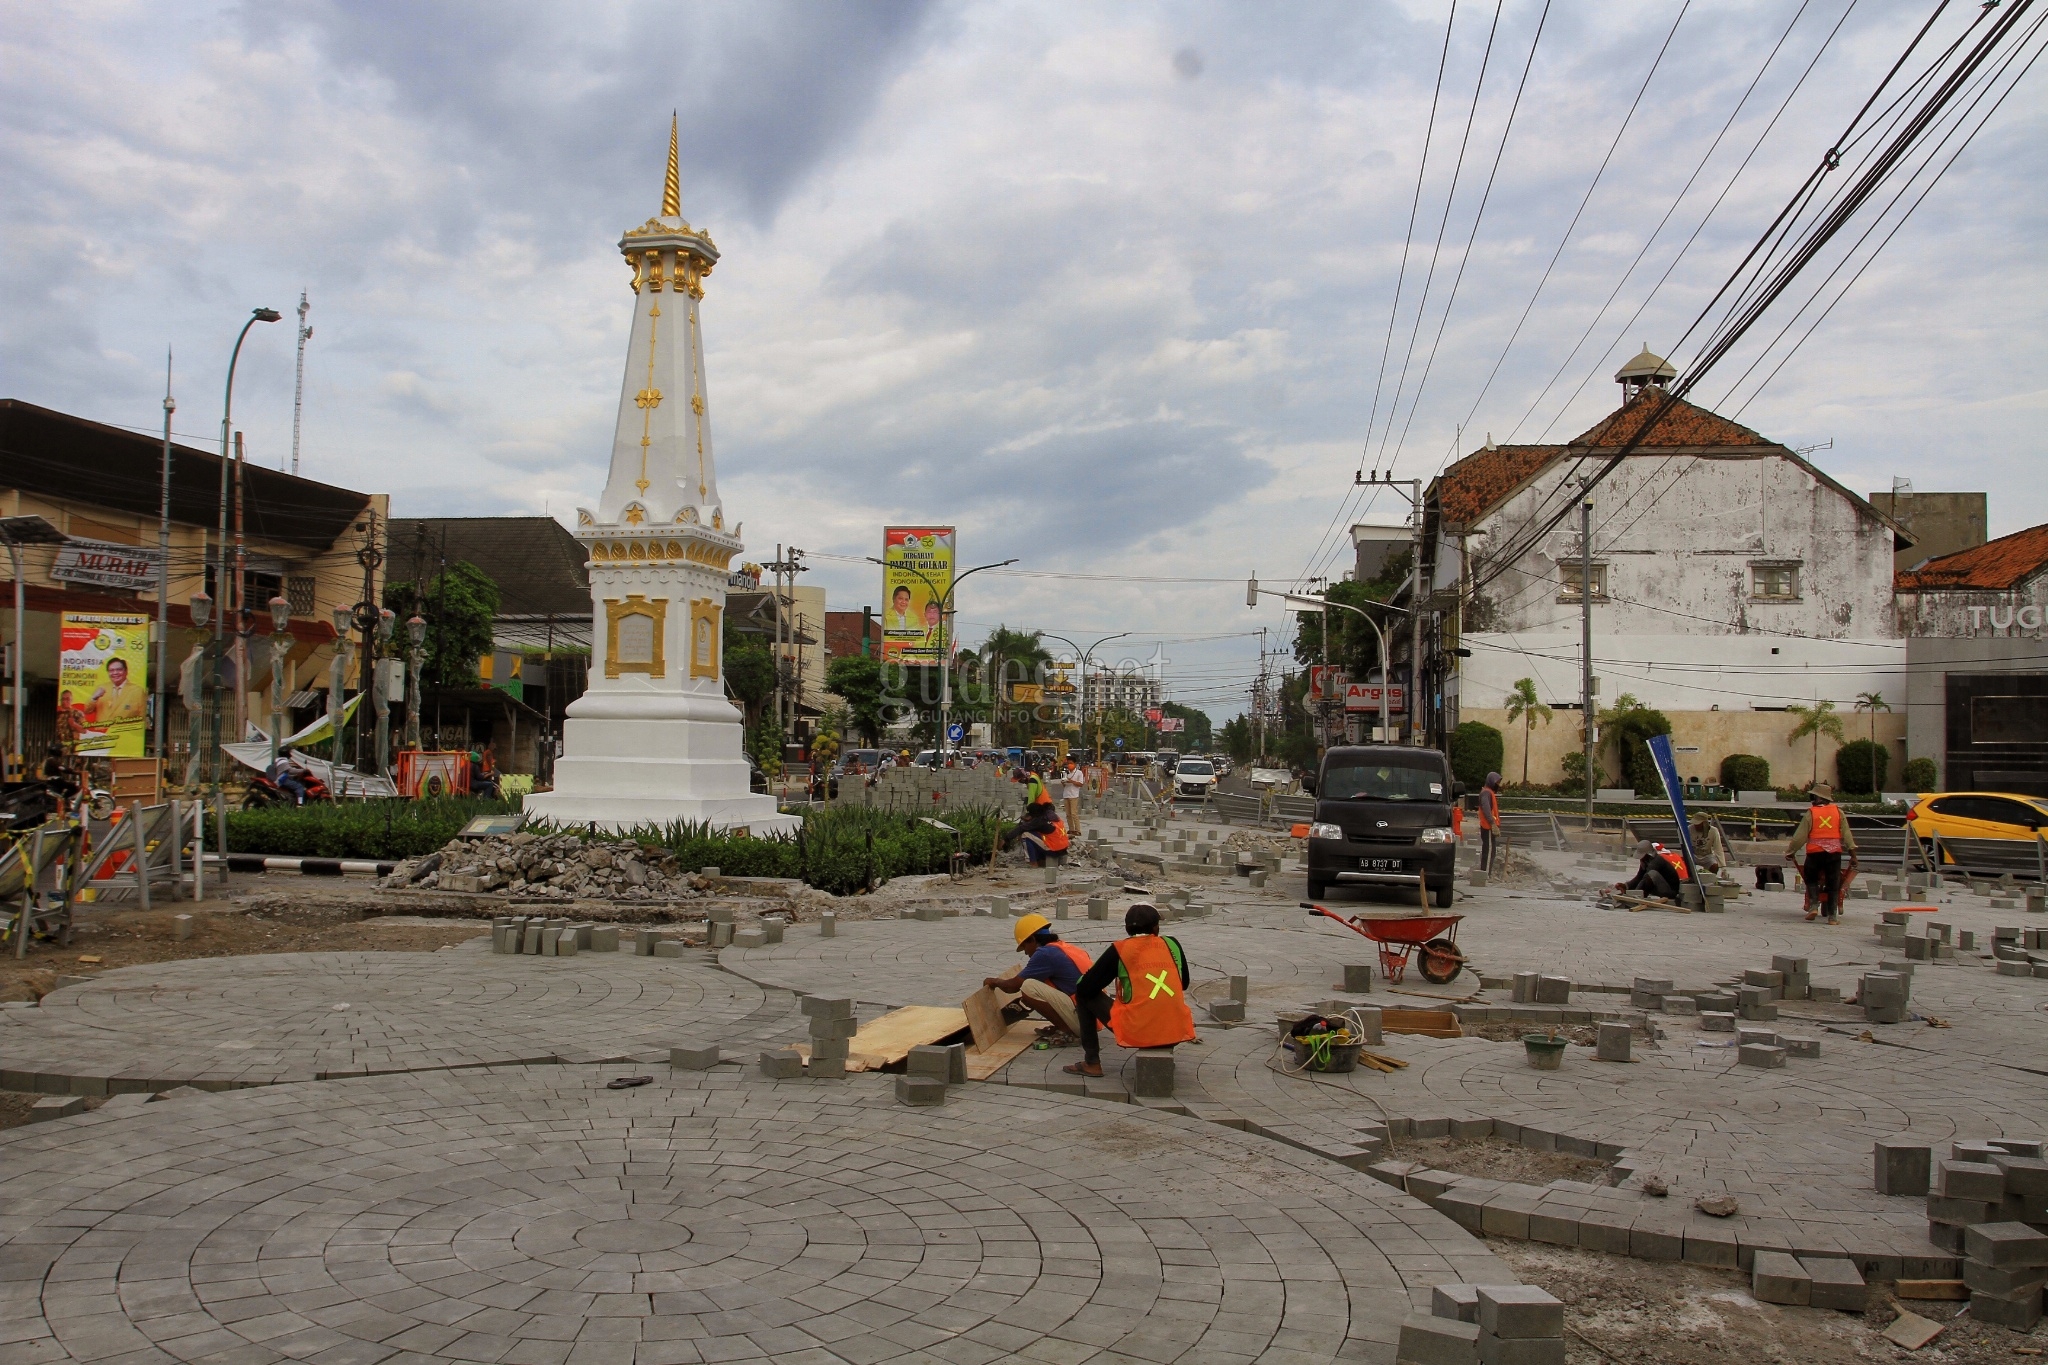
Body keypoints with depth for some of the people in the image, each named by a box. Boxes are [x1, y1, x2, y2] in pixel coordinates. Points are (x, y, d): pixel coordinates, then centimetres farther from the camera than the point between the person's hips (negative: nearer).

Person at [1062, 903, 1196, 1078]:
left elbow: (1085, 987, 3)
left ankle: (1091, 1063, 14)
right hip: (1176, 1033, 5)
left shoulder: (1119, 950, -1)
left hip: (1137, 1032, -4)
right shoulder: (1172, 945, 8)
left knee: (1084, 995, 16)